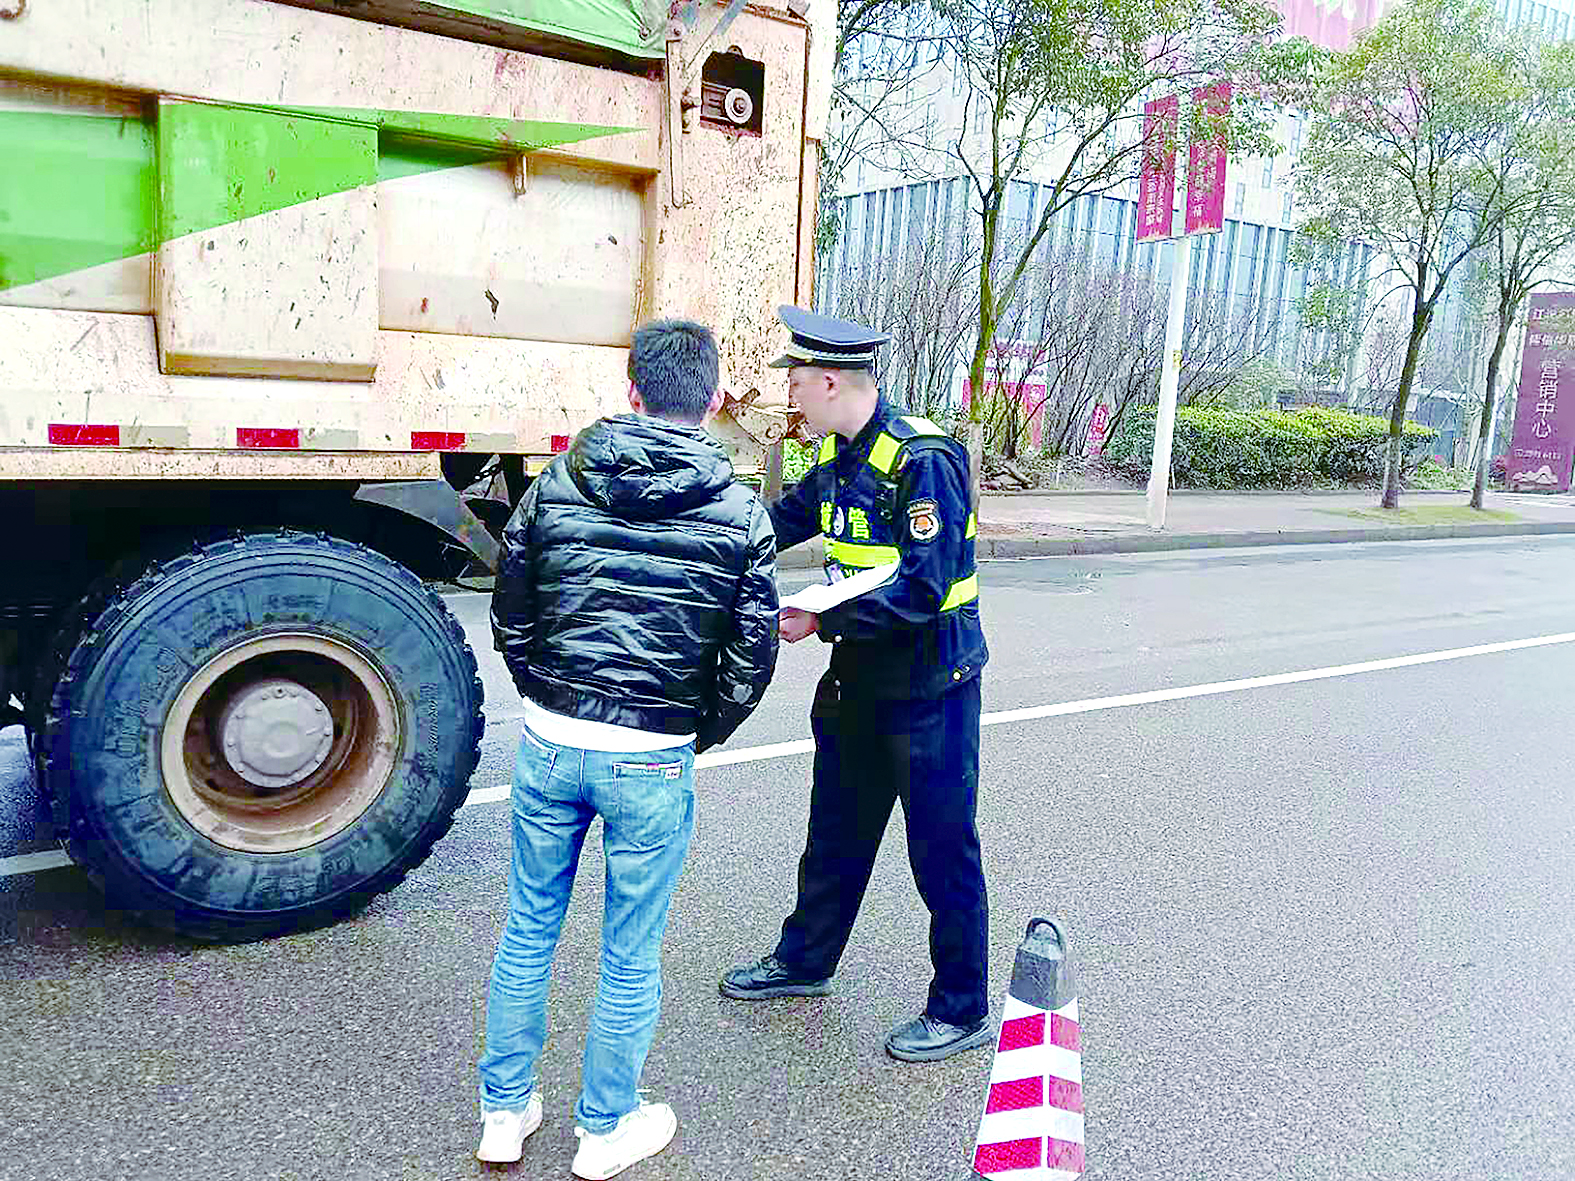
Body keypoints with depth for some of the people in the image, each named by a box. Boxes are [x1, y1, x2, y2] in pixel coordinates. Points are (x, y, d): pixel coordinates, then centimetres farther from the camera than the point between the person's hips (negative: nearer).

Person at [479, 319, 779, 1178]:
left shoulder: (555, 486, 0)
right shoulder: (741, 516, -6)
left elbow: (510, 622, 6)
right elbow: (749, 660, -4)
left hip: (549, 742, 3)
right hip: (653, 760, -2)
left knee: (528, 930, 20)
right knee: (630, 954, 14)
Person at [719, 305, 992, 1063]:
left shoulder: (923, 460, -22)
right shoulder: (838, 458, 5)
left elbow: (922, 590, -27)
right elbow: (782, 524, 19)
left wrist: (822, 619, -26)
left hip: (929, 686, -9)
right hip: (858, 678, 9)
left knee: (942, 850, 5)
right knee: (836, 831, 22)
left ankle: (962, 1011, 23)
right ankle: (804, 961, 41)